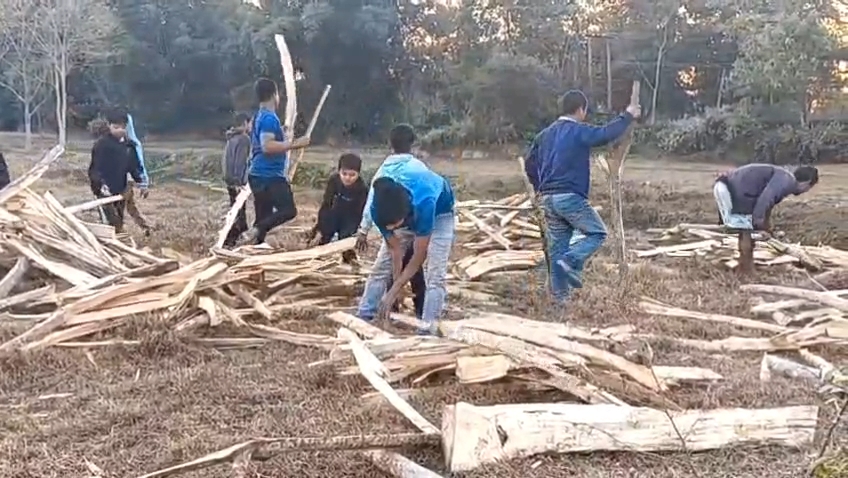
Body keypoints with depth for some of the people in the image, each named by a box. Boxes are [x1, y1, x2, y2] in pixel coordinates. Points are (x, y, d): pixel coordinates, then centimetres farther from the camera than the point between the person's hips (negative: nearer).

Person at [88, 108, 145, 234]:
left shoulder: (129, 145, 6)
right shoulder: (102, 144, -11)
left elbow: (134, 166, 15)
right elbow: (96, 167, -14)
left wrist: (140, 182, 8)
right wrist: (101, 184, -26)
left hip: (121, 190, 6)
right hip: (105, 190, -6)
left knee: (119, 223, 14)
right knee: (112, 224, -14)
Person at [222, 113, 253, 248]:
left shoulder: (232, 138, 14)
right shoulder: (244, 139, -13)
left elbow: (225, 159, 18)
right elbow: (240, 162, -20)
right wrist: (238, 182, -23)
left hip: (230, 180, 9)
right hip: (237, 181, -9)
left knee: (237, 210, 16)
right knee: (238, 212, -5)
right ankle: (229, 241, -6)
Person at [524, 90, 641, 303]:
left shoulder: (545, 134, 15)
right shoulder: (580, 132, -8)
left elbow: (530, 164, 18)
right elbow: (607, 133, -13)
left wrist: (540, 188, 26)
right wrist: (628, 116, 2)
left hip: (548, 198, 7)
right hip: (571, 197, -7)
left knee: (557, 247, 11)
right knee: (597, 233, 7)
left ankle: (560, 296, 13)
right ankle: (571, 262, -15)